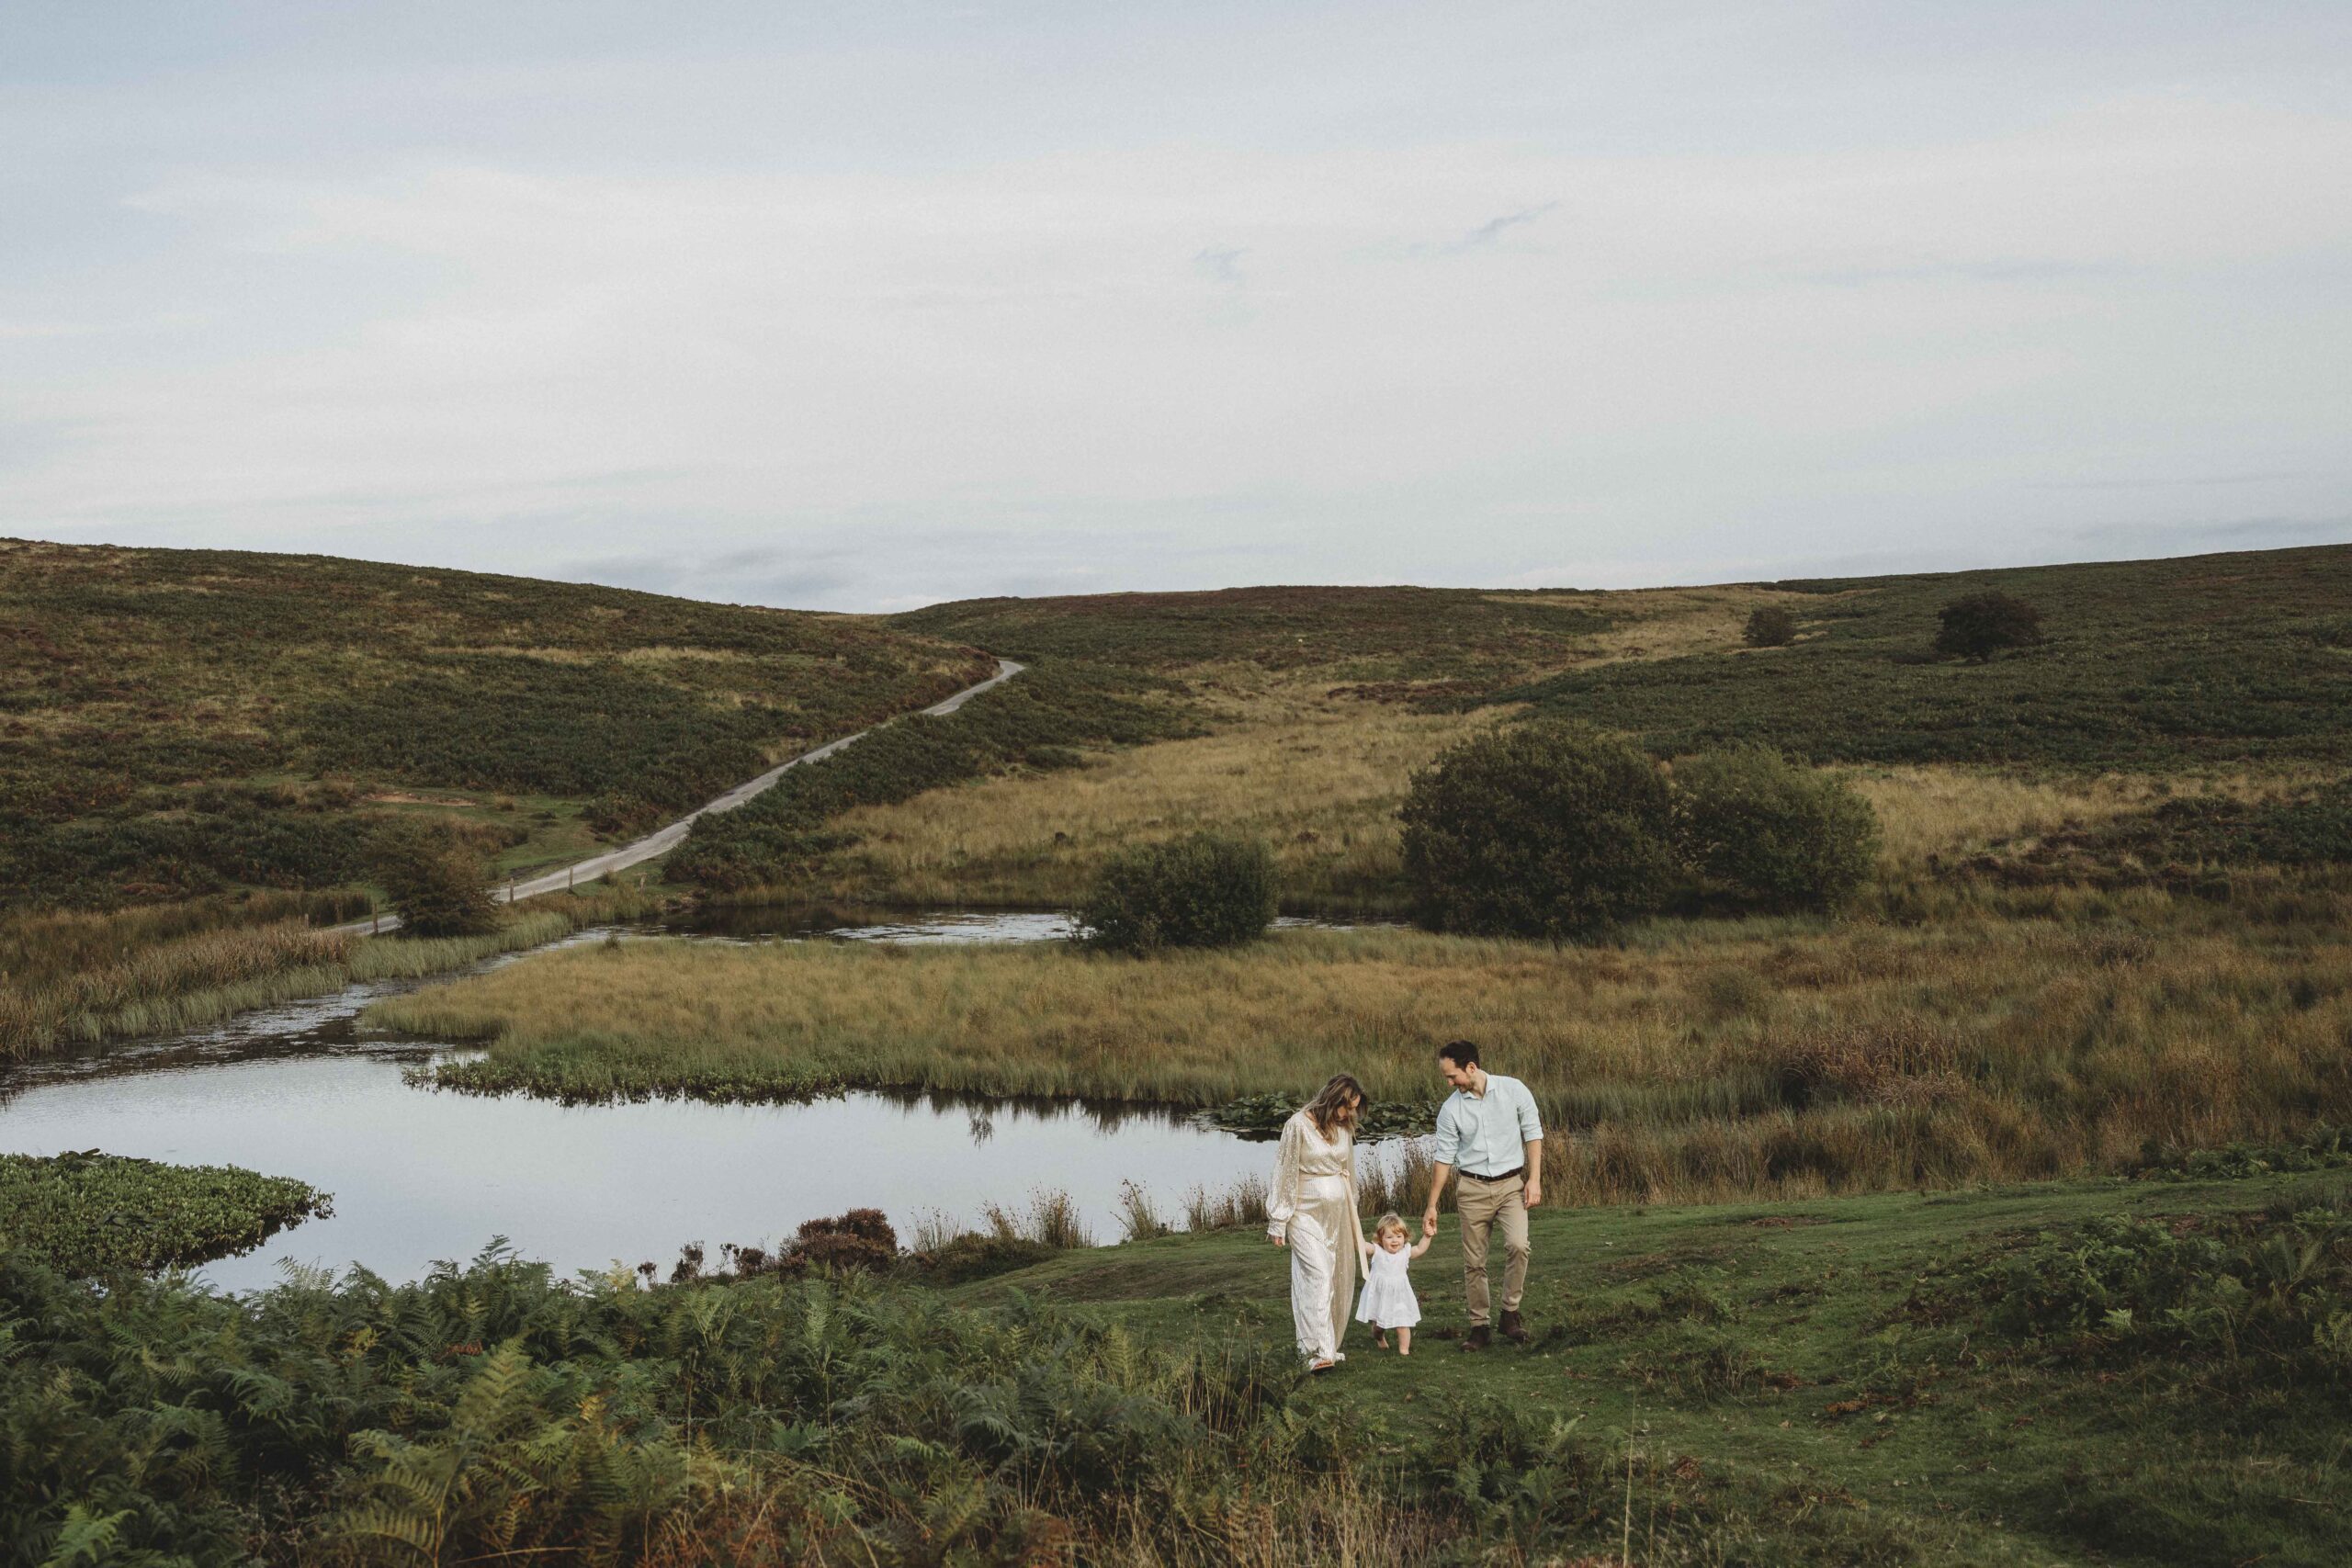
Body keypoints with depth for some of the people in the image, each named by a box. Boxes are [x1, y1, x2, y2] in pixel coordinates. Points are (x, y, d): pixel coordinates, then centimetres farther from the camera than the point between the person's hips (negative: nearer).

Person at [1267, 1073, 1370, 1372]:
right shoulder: (1298, 1125, -12)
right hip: (1306, 1210, -6)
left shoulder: (1344, 1127, 7)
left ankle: (1328, 1346, 16)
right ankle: (1319, 1352, -18)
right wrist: (1279, 1222, -7)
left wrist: (1351, 1210, 22)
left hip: (1337, 1210, 6)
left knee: (1338, 1279, 6)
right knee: (1318, 1275, -15)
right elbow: (1285, 1173, -8)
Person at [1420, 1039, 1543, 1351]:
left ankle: (1511, 1312, -6)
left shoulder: (1513, 1090, -7)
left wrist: (1534, 1179, -6)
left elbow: (1533, 1134, 1)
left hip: (1511, 1184, -2)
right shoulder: (1450, 1109, -3)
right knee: (1473, 1262, 2)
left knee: (1517, 1245, -22)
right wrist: (1432, 1205, 5)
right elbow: (1444, 1157, 4)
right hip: (1473, 1188, 2)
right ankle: (1479, 1326, 13)